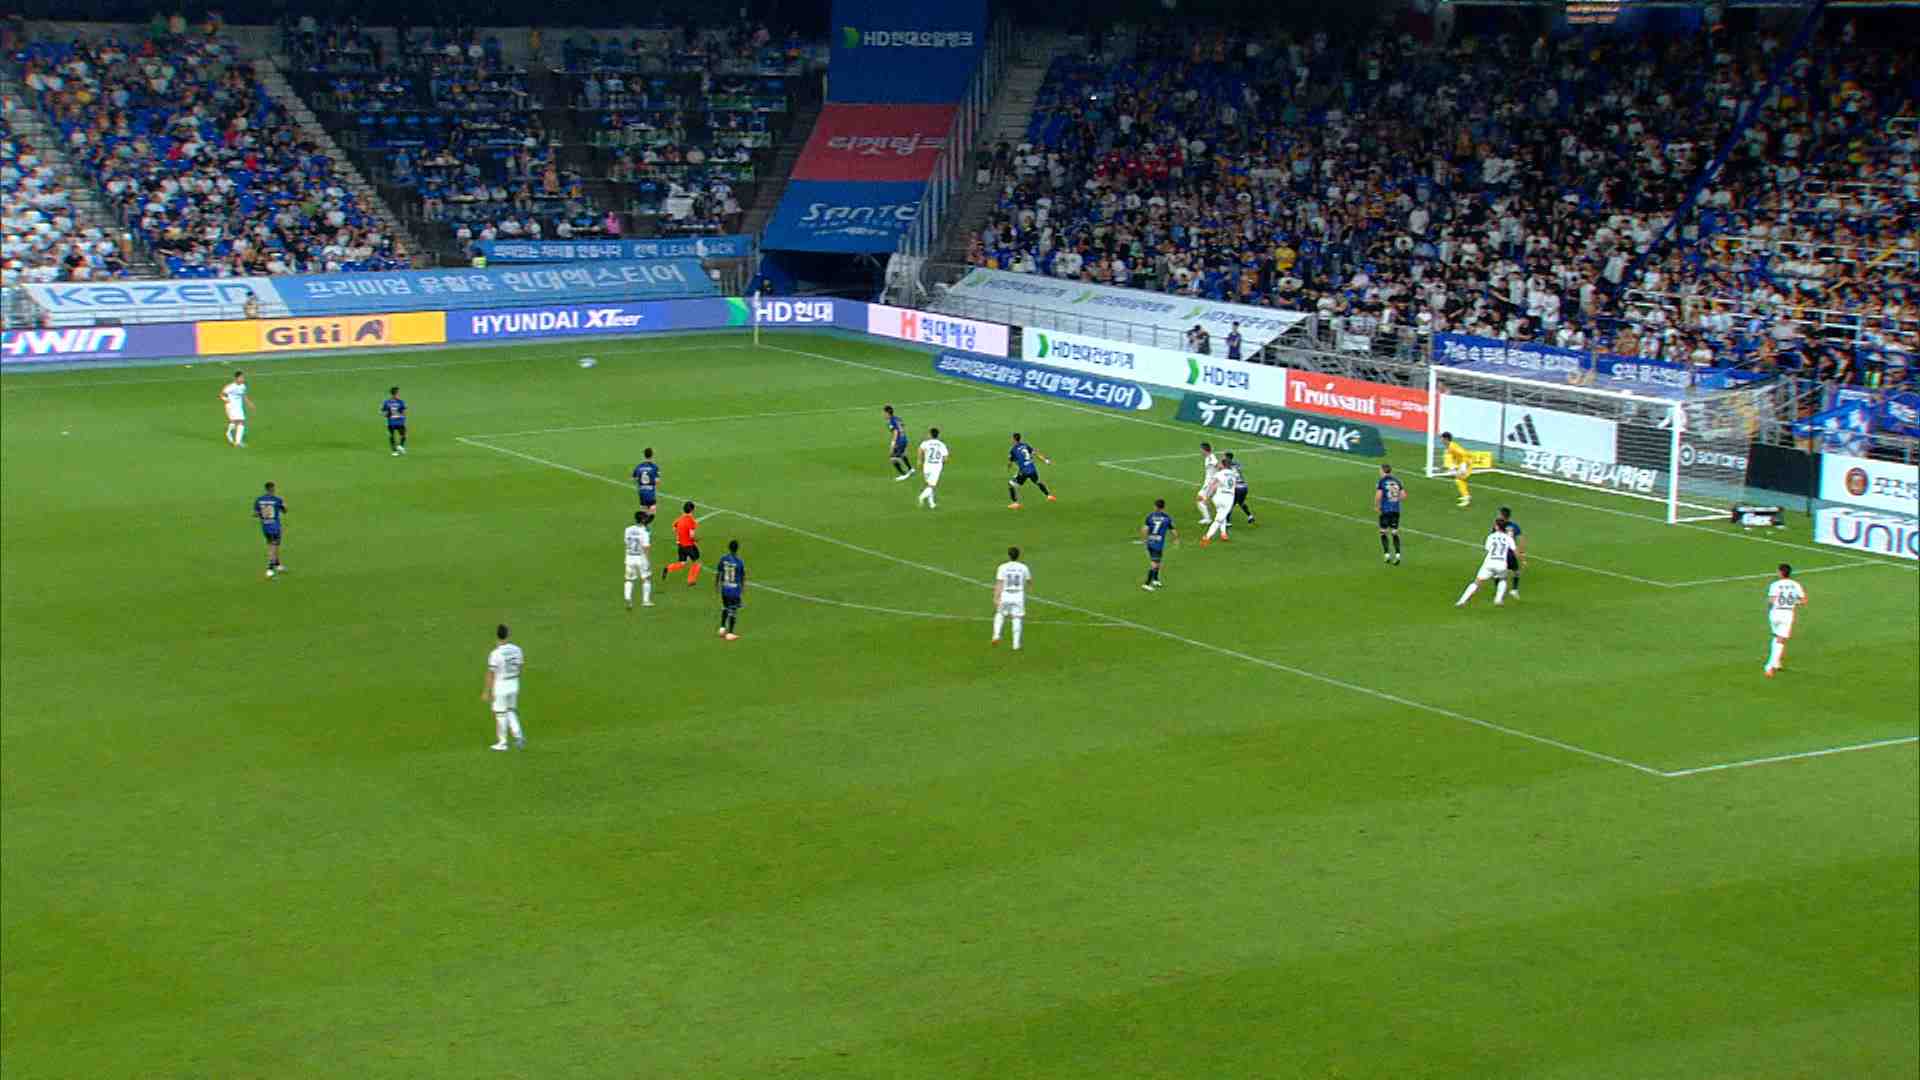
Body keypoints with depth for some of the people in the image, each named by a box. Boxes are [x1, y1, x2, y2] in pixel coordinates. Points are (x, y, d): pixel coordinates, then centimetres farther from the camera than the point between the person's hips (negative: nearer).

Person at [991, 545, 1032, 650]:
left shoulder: (1003, 567, -6)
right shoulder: (1023, 568, -2)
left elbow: (999, 584, -11)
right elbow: (1029, 582, 11)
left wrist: (996, 598, -12)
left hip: (1005, 596, 0)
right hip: (1019, 596, 0)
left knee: (1000, 614, 22)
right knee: (1017, 620, 5)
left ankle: (996, 636, 6)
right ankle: (1016, 645, 2)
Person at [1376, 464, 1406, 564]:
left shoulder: (1381, 481, -7)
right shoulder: (1397, 481, 8)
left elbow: (1378, 495, -17)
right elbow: (1403, 495, 6)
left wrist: (1376, 507, -2)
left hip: (1385, 510, -4)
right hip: (1396, 510, 4)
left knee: (1383, 532, 8)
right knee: (1395, 533, 9)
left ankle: (1386, 554, 3)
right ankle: (1397, 554, -3)